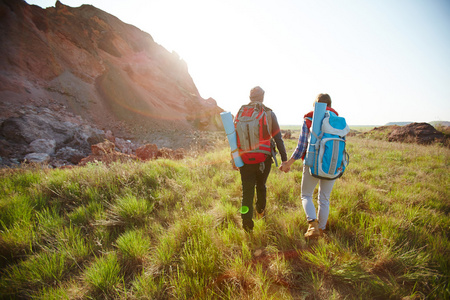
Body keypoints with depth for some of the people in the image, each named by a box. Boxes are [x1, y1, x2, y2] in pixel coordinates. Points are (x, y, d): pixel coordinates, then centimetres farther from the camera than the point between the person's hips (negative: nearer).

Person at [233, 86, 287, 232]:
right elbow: (278, 139, -5)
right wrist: (284, 160, -1)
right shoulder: (269, 114, -2)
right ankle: (260, 211, 45)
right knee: (261, 185, 24)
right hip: (264, 159, 1)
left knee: (247, 191, 7)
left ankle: (247, 223, 2)